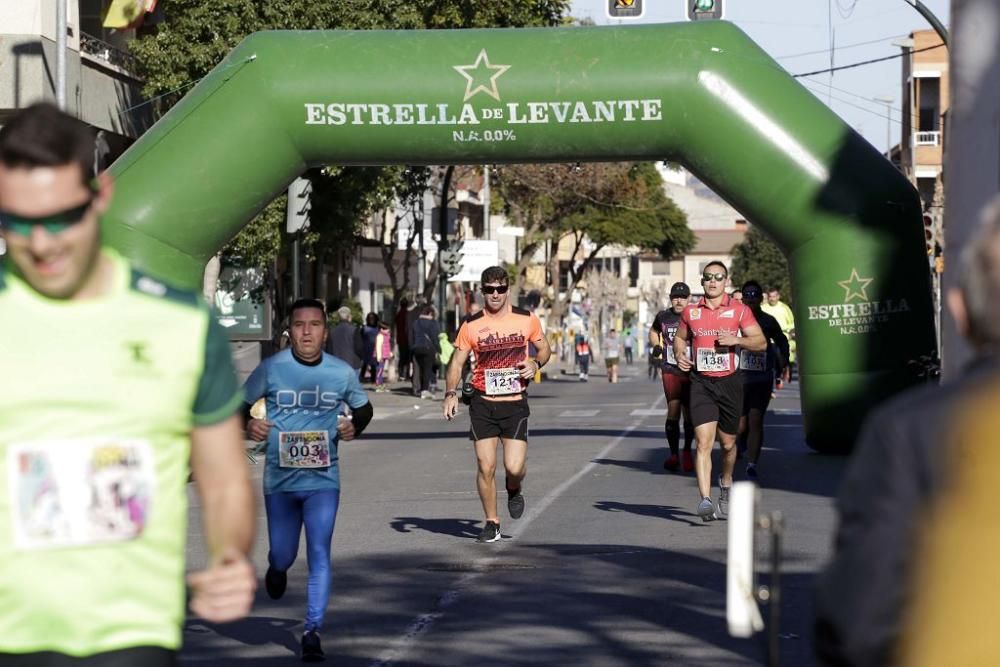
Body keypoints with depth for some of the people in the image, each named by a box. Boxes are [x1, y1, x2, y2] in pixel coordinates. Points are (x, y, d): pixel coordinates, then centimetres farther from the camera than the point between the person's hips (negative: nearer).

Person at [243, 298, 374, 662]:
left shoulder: (342, 373, -3)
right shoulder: (271, 369, -7)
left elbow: (364, 408, 14)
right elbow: (239, 404, 4)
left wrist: (354, 427, -8)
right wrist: (248, 425, -17)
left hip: (323, 480, 0)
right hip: (280, 480, 0)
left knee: (320, 556, -9)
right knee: (283, 557, 10)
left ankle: (312, 631, -2)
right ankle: (277, 570, 48)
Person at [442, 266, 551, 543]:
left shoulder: (527, 319, 1)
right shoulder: (472, 326, -1)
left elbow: (544, 348, 15)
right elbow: (456, 363, 2)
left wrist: (535, 364, -7)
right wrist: (451, 393, -13)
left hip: (515, 403, 0)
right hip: (483, 404, 1)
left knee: (514, 467, -10)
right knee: (486, 466, -3)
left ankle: (514, 489, 26)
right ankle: (491, 523, 14)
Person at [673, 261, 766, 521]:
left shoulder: (739, 310, 1)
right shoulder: (691, 312, 7)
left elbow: (761, 342, 0)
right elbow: (679, 337, 23)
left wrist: (736, 340, -17)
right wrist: (679, 354, 2)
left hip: (730, 382, 0)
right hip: (701, 384, 0)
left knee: (728, 443, 13)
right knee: (703, 442, -15)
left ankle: (726, 482, 43)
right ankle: (705, 499, -22)